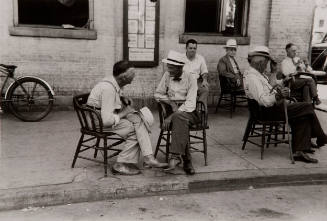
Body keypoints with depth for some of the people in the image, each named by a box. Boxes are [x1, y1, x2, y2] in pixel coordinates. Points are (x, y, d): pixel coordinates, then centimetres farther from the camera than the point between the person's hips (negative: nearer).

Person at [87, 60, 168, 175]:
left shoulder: (114, 82, 2)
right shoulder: (108, 88, -27)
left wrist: (123, 99, 5)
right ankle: (121, 165, -4)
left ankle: (149, 158, -15)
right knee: (135, 131, -16)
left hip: (107, 115, 9)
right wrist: (122, 114, -14)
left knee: (138, 121, -10)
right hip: (98, 121, -9)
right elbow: (107, 120, -31)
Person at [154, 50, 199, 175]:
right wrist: (171, 102, -5)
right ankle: (187, 161, -29)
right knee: (181, 123, -32)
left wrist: (171, 117, -24)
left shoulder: (190, 79, -6)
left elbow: (190, 104, -15)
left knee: (179, 117, -37)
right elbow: (158, 94, 15)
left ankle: (175, 156, -40)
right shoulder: (167, 75, 6)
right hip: (173, 110, 3)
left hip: (188, 111, -2)